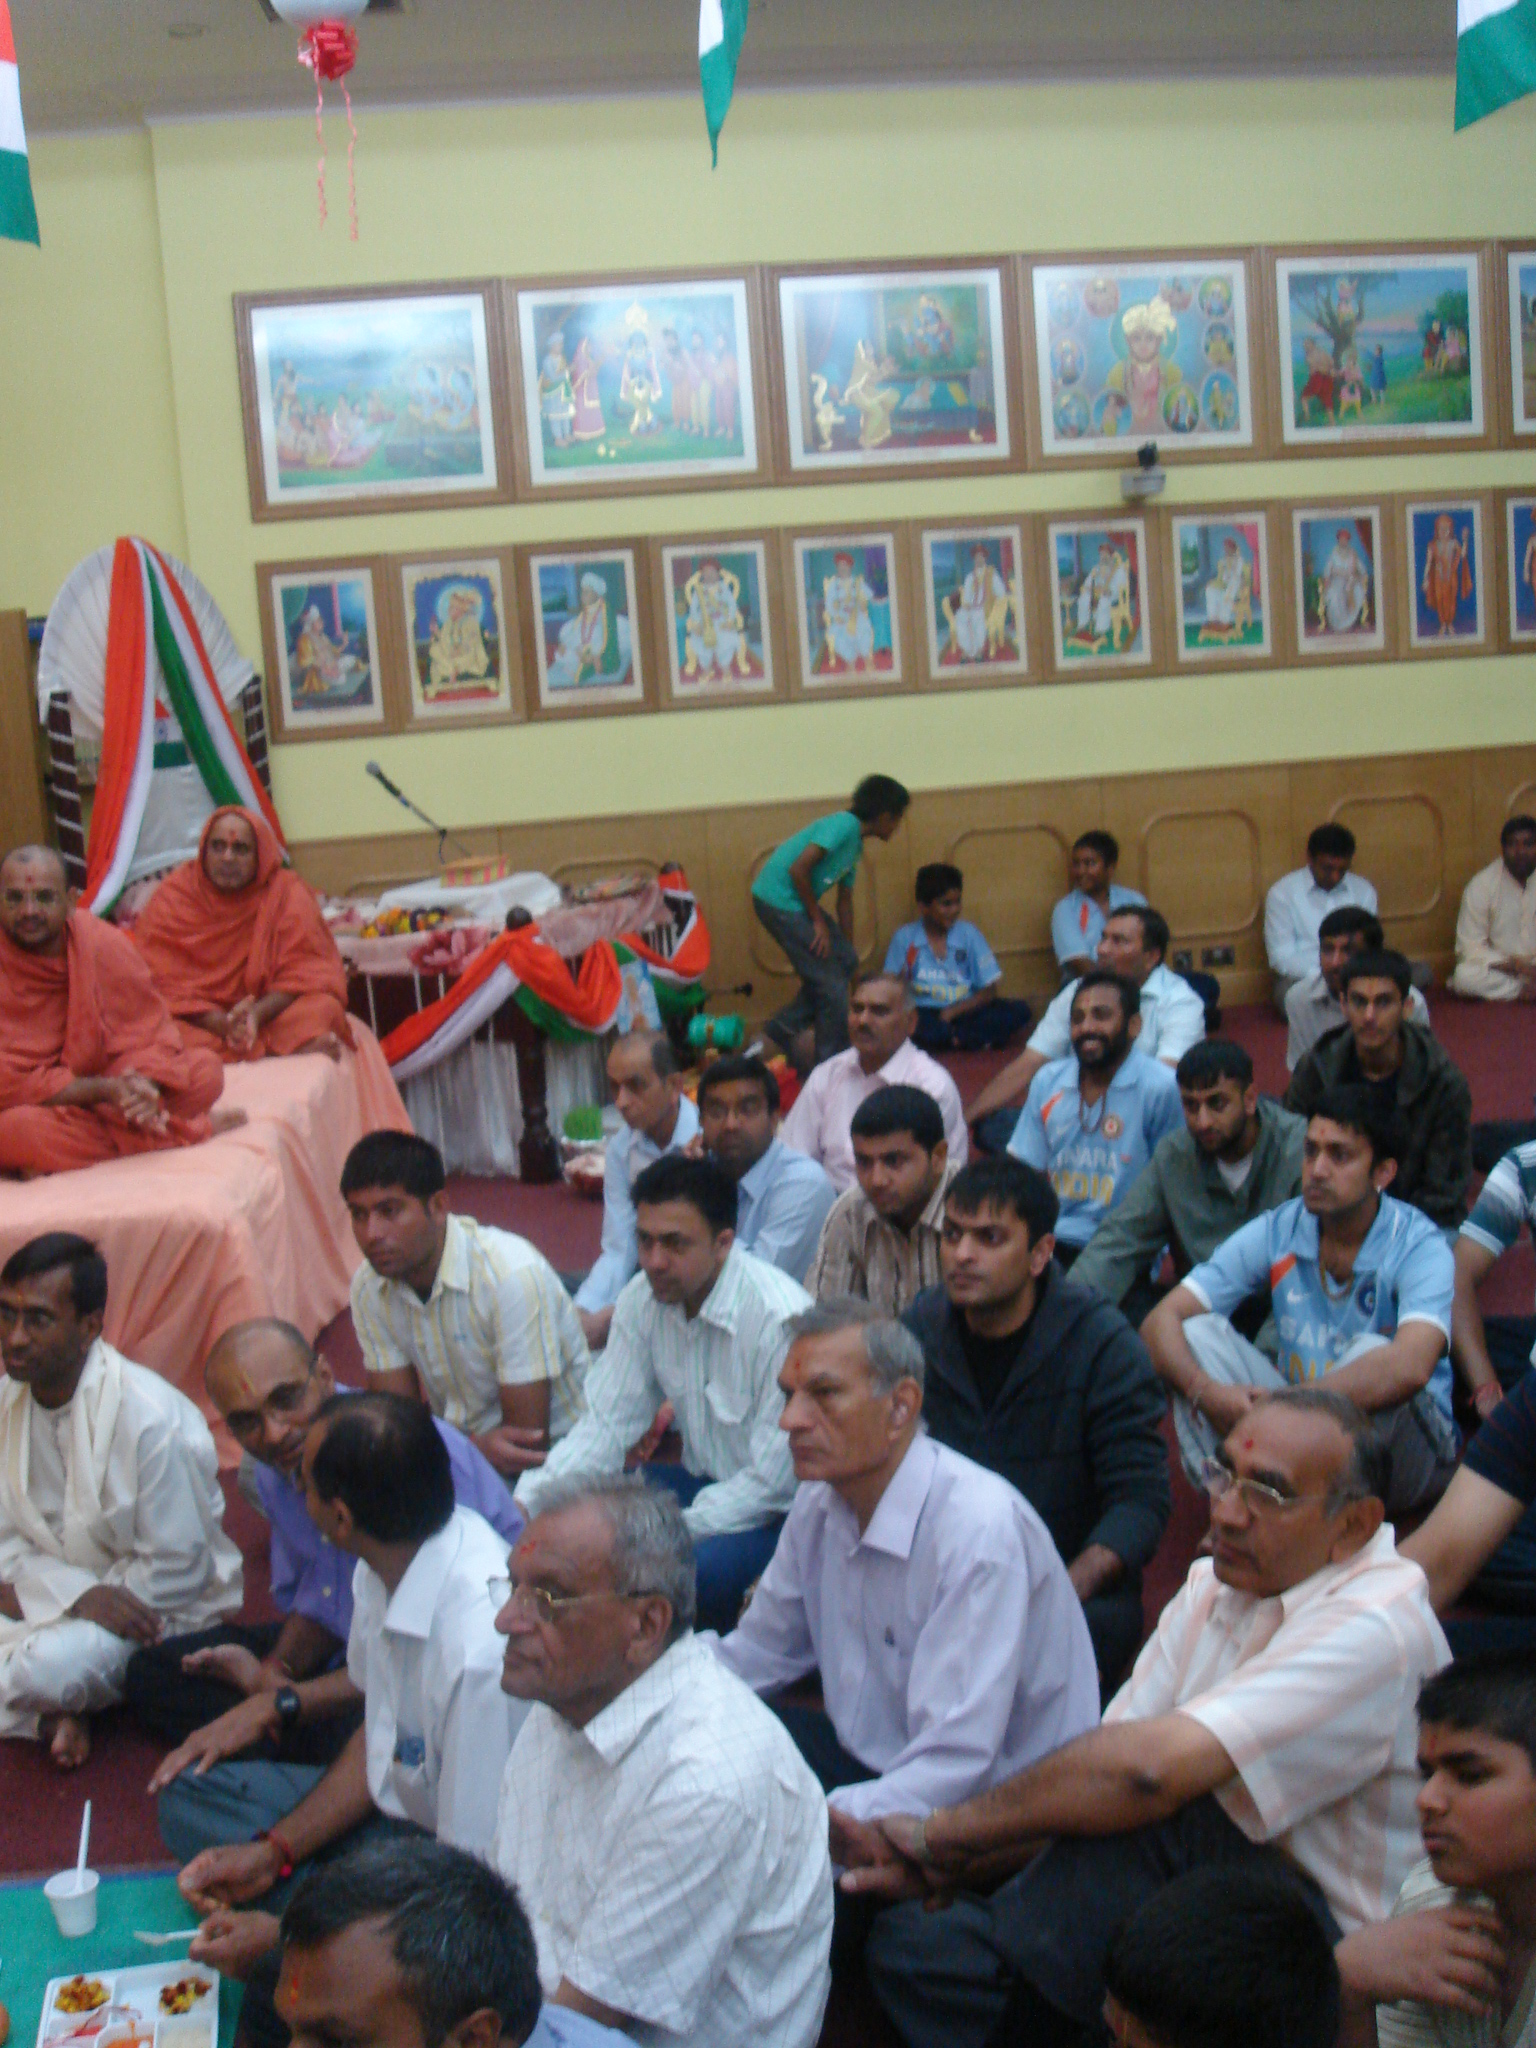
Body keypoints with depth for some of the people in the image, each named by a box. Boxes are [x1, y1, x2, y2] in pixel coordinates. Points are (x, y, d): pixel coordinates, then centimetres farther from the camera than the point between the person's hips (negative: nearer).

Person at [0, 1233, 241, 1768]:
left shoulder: (149, 1419, -26)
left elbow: (179, 1570, -19)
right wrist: (78, 1595, -23)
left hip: (161, 1608, -6)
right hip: (58, 1599, 6)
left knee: (47, 1669, -31)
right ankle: (55, 1710, -2)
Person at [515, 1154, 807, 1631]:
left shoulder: (780, 1319, -26)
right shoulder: (643, 1299, -5)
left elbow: (775, 1480, -23)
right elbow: (606, 1424, -1)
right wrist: (527, 1501, -17)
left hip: (783, 1507, -6)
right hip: (706, 1481, 6)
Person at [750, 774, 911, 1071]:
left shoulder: (855, 843, 13)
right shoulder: (844, 825, -16)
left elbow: (845, 901, 20)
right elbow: (798, 869, -22)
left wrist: (848, 946, 22)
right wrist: (819, 920, -13)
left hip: (797, 902, 9)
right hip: (778, 900, -9)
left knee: (846, 962, 11)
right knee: (831, 984, -4)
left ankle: (786, 1026, 17)